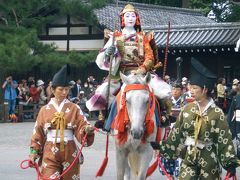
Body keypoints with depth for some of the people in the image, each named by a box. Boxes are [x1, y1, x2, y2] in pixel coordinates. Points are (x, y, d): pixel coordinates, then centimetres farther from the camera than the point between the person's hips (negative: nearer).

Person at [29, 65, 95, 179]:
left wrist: (87, 130, -25)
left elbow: (82, 127, -3)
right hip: (50, 153, 0)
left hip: (70, 152, 1)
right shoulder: (45, 110, 4)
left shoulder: (74, 108, 3)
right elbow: (38, 133, 8)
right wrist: (34, 152, 3)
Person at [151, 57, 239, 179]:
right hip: (188, 158, 3)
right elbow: (176, 133, 7)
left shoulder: (217, 113, -11)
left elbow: (225, 139, -11)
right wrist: (162, 146, 6)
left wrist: (230, 163, -15)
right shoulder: (187, 109, 0)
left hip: (209, 159, -3)